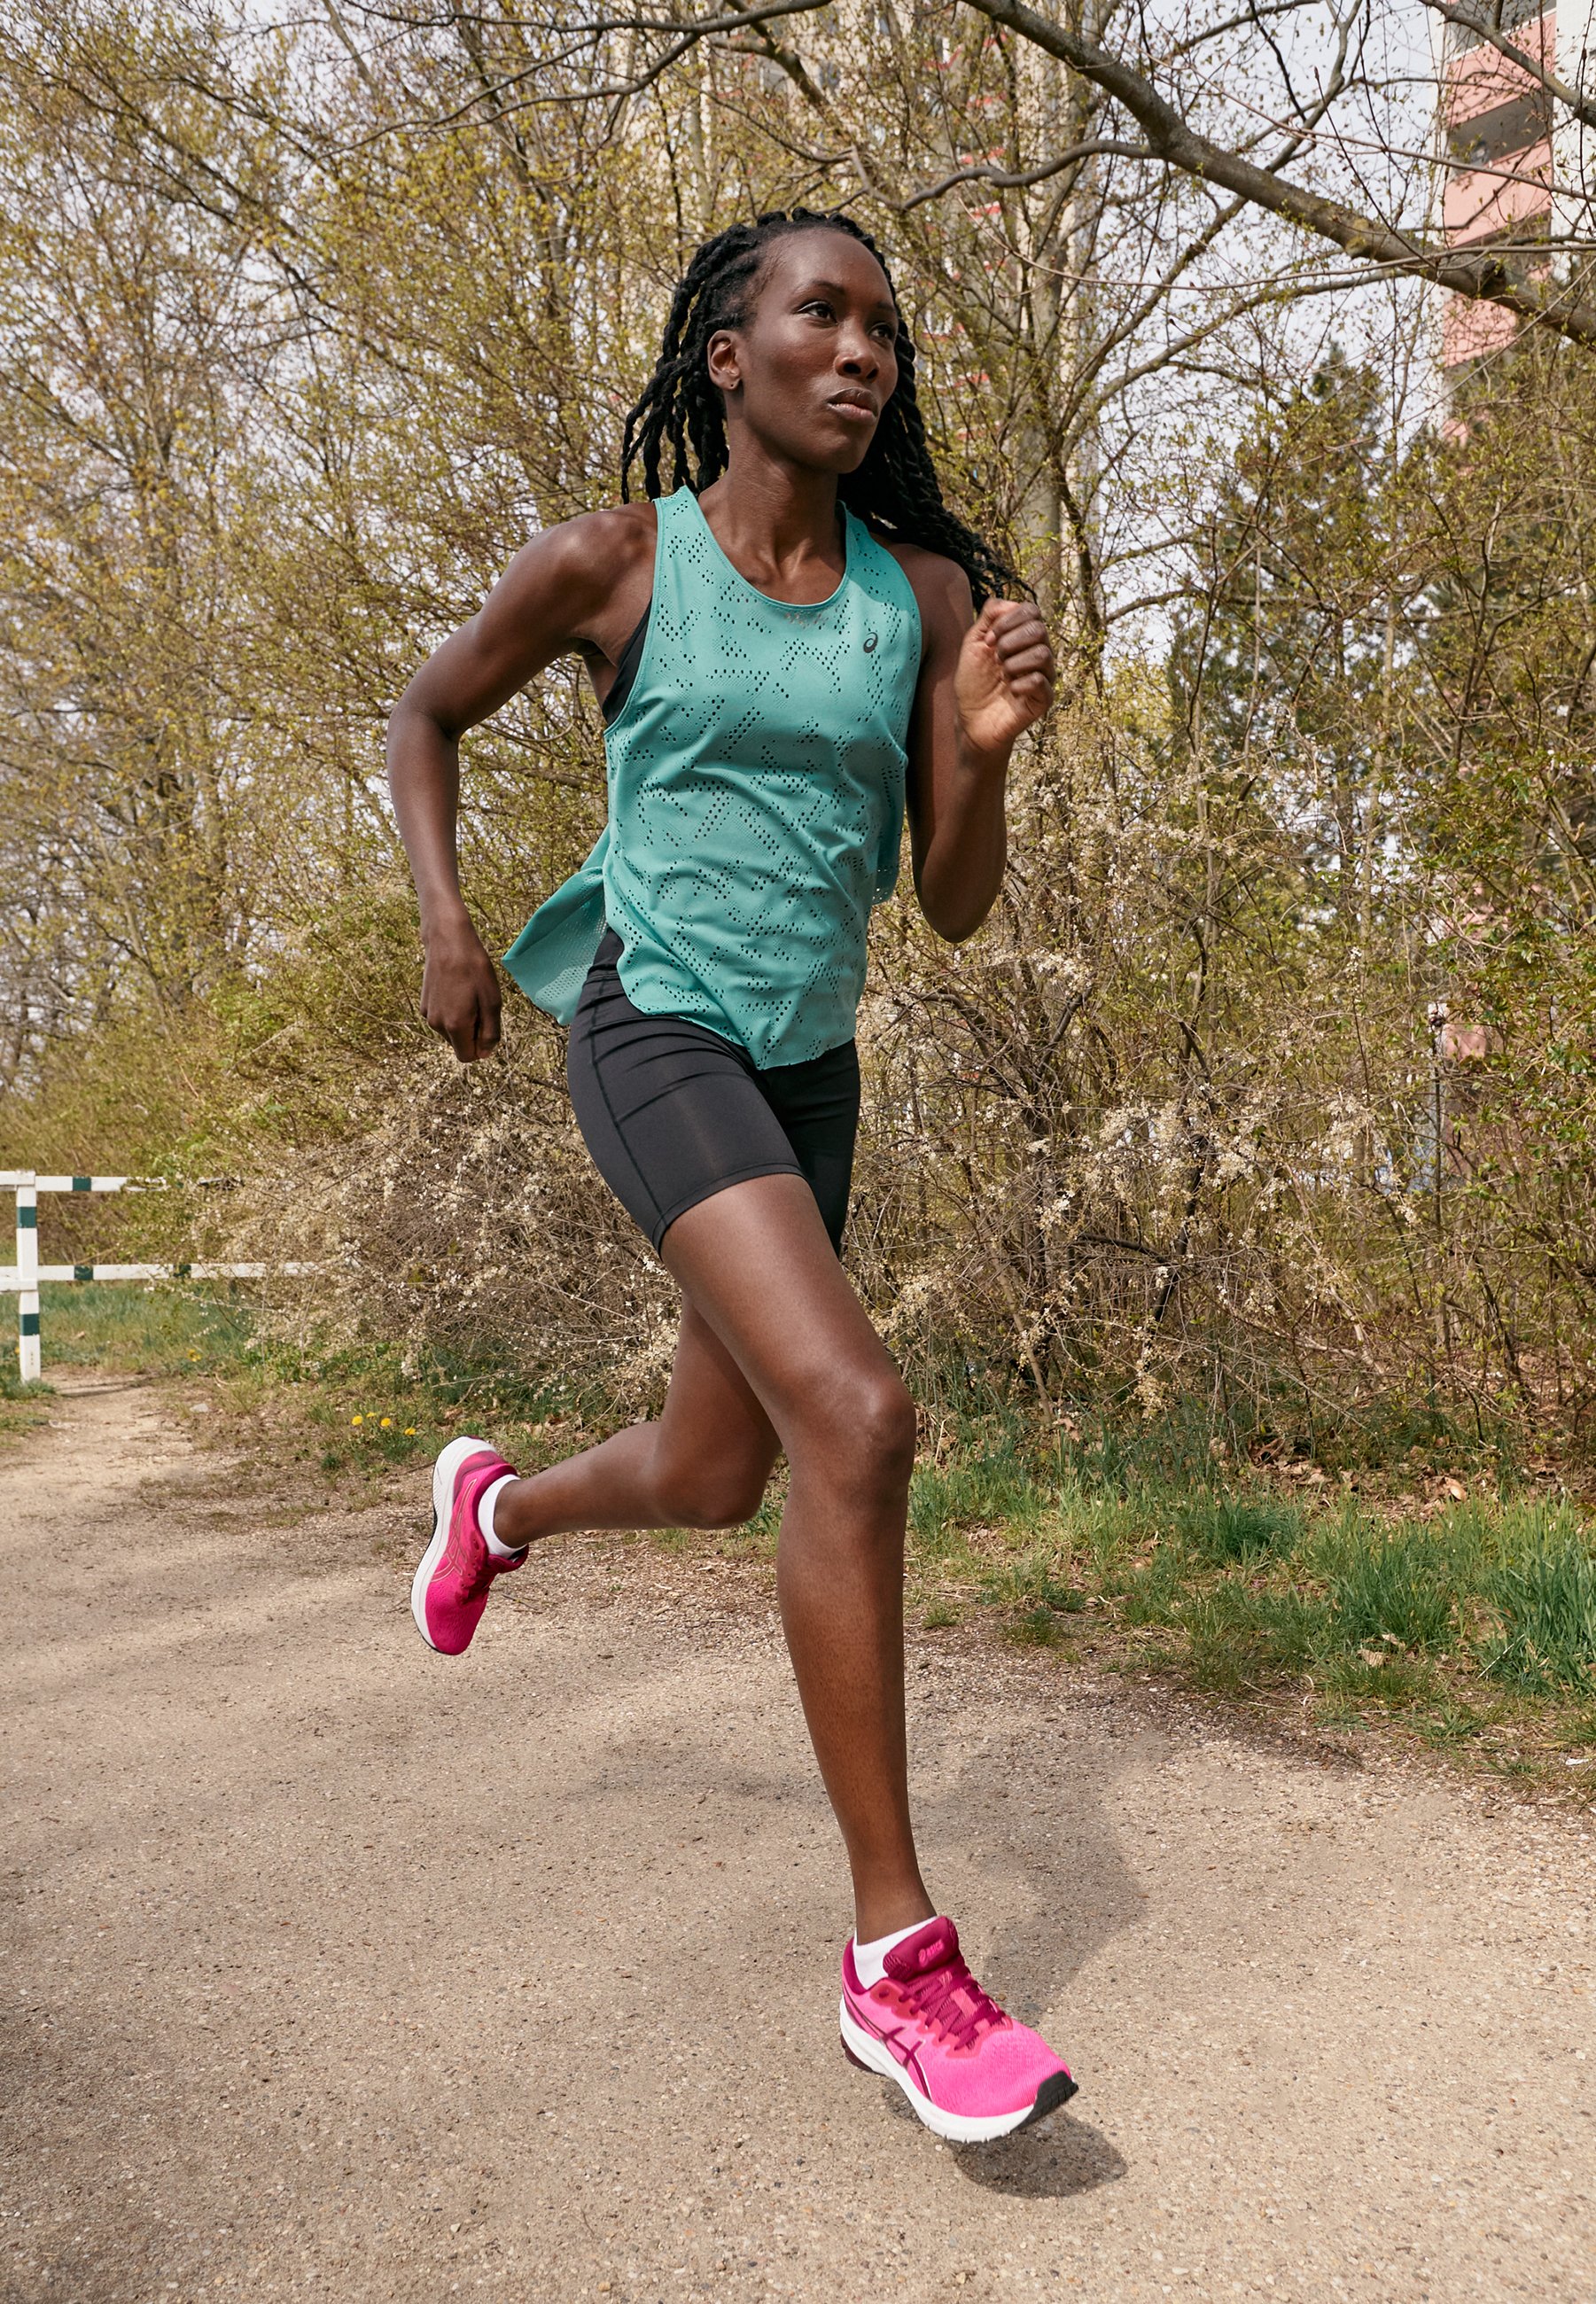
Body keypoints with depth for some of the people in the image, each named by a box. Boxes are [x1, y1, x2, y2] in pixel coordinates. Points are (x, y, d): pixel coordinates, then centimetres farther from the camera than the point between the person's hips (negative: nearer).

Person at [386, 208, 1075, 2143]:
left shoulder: (927, 591, 3)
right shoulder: (611, 561, -5)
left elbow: (955, 907, 3)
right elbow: (425, 711, 12)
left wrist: (983, 748, -16)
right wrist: (444, 921, -2)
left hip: (808, 1070, 6)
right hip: (655, 1031, -5)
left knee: (713, 1485, 15)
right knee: (858, 1419, -26)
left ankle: (497, 1501, 52)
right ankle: (895, 1954, -11)